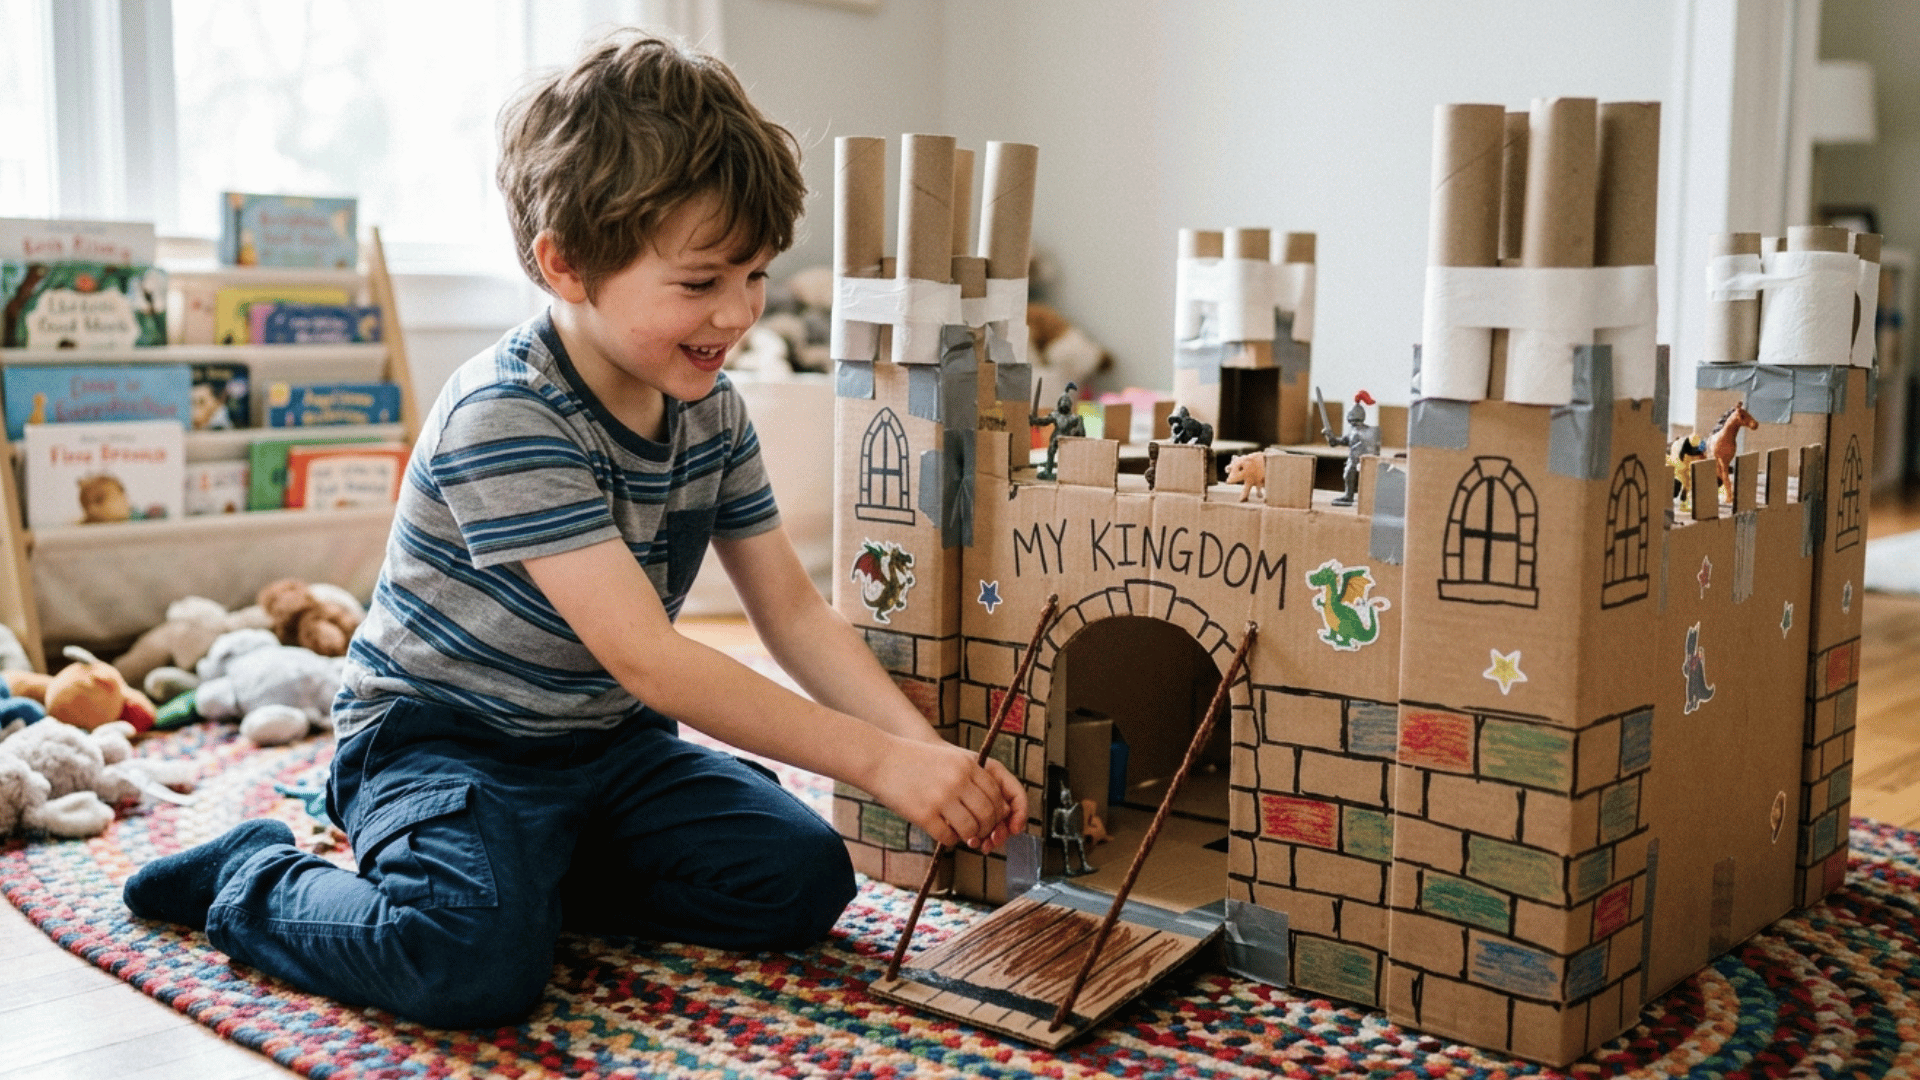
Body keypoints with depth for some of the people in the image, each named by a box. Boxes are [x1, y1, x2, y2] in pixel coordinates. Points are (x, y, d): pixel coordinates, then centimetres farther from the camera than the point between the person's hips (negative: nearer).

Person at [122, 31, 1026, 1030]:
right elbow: (644, 657, -31)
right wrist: (877, 761, -33)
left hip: (607, 742, 7)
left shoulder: (711, 410, 0)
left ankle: (533, 867, 8)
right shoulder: (504, 417, -26)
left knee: (804, 881, -9)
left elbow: (790, 608, 2)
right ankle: (258, 882, 0)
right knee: (479, 963, -32)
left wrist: (927, 748, -14)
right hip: (443, 738, -7)